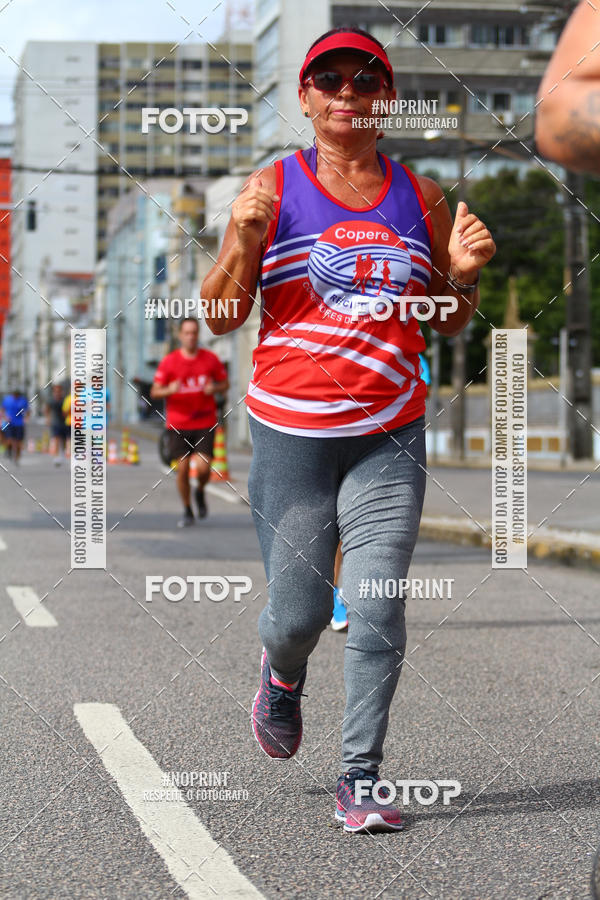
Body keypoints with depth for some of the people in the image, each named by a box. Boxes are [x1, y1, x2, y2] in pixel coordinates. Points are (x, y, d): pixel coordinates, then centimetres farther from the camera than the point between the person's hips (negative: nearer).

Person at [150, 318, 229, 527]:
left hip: (205, 423, 0)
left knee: (203, 467, -12)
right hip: (178, 424, 0)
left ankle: (200, 492, 23)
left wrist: (214, 388, -10)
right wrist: (169, 390, -22)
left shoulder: (210, 359, 2)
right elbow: (155, 392, -1)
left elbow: (225, 383, 12)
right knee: (182, 468, -2)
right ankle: (187, 511, 16)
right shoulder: (169, 361, -2)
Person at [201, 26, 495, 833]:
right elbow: (221, 318, -1)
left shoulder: (419, 197, 8)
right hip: (291, 432, -1)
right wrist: (243, 243, -18)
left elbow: (448, 324, 16)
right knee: (299, 612, 4)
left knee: (377, 614, -6)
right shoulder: (273, 188, 1)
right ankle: (282, 677, 40)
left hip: (390, 438, 2)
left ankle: (360, 778, 3)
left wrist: (464, 275, -5)